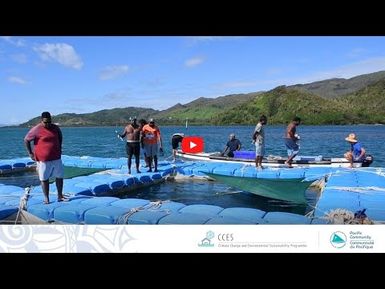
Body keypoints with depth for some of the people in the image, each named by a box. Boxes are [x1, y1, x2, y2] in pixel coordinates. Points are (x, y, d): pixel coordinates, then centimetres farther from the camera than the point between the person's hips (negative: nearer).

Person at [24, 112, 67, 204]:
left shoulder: (55, 128, 3)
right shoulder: (36, 130, -10)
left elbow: (60, 137, 22)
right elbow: (26, 140, -2)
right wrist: (30, 153, -4)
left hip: (56, 158, 4)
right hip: (43, 159, -4)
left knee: (60, 177, 9)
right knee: (44, 179, 4)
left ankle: (60, 196, 21)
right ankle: (46, 198, 14)